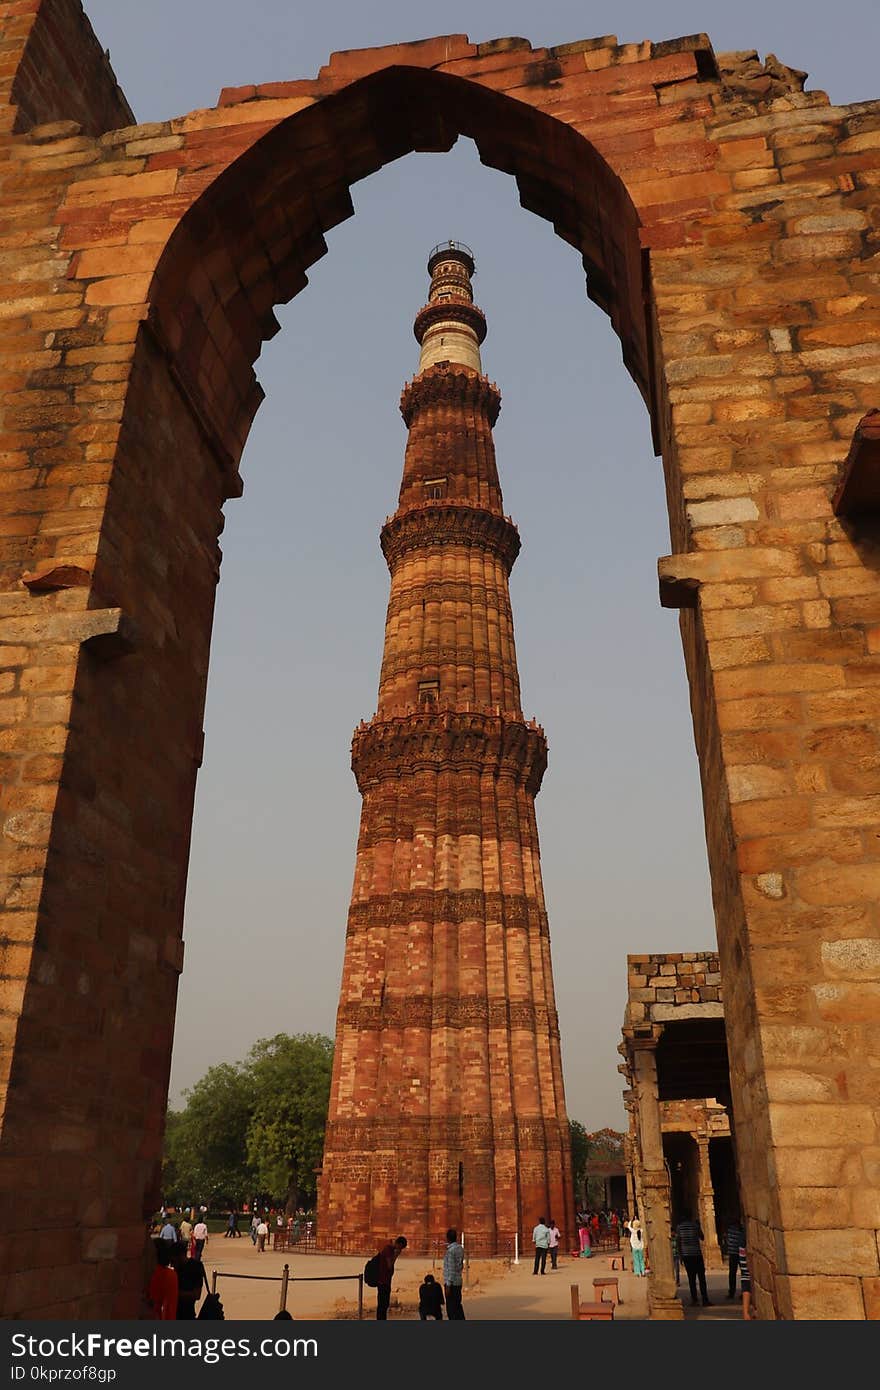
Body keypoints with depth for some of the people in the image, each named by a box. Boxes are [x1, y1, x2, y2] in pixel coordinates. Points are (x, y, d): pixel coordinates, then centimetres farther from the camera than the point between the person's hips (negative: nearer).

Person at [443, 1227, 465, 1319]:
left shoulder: (450, 1250, -17)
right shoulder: (460, 1248, 7)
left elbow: (451, 1269, -19)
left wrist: (448, 1285, -16)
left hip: (451, 1283, -8)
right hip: (459, 1281, 8)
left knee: (451, 1308, -1)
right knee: (458, 1306, 16)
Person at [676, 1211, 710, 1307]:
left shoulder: (679, 1227, 5)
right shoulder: (695, 1225, -1)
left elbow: (679, 1242, 4)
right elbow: (702, 1237, 9)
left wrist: (681, 1256, 10)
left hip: (686, 1255, 2)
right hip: (697, 1253, -2)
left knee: (691, 1278, 5)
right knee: (701, 1277, 1)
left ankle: (694, 1300, 0)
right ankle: (705, 1300, -4)